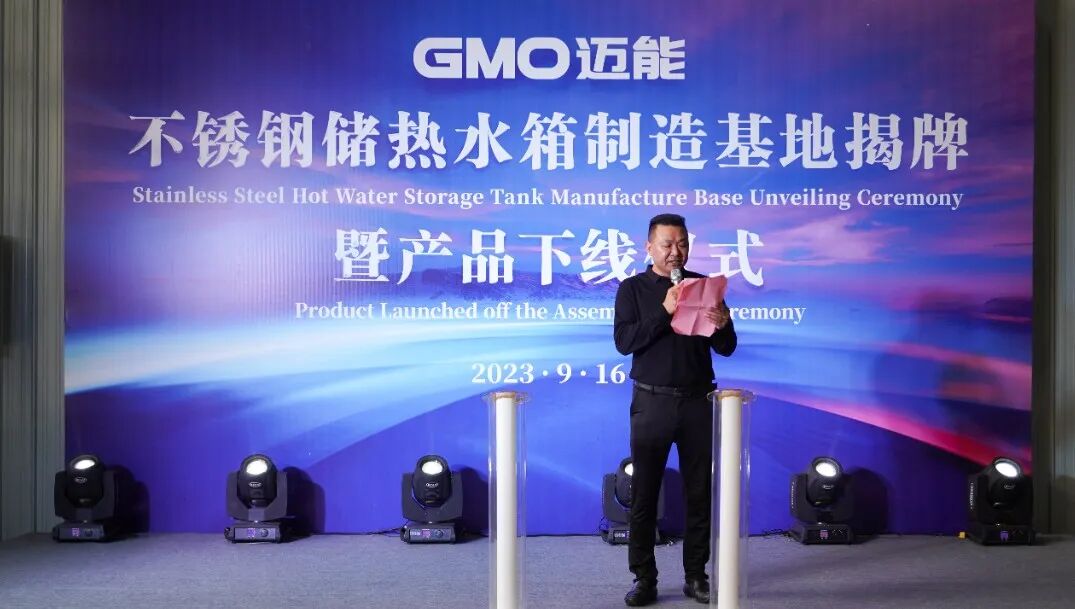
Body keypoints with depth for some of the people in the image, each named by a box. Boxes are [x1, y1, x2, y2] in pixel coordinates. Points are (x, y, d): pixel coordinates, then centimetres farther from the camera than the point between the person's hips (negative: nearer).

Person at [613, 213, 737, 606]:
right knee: (644, 493, 2)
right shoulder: (632, 289, 3)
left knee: (699, 492, 6)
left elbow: (726, 348, 5)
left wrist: (722, 324, -17)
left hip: (698, 400, 2)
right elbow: (624, 342, -11)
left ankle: (696, 575, 17)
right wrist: (664, 312, -19)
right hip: (652, 401, -1)